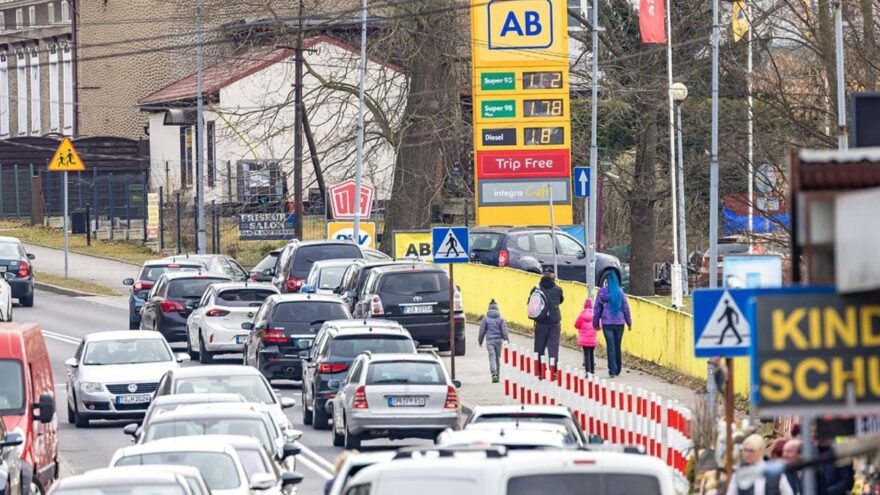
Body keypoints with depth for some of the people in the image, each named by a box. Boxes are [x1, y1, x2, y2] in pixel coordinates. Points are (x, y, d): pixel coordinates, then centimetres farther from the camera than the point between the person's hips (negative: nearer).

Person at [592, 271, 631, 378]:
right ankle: (617, 369, 21)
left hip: (607, 323, -1)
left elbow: (597, 308, 2)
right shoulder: (620, 292, -1)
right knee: (617, 346, 13)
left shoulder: (602, 292, -4)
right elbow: (625, 307, 5)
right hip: (619, 322, 1)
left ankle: (612, 370, -9)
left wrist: (596, 323, 12)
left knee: (610, 346, -1)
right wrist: (629, 322, 14)